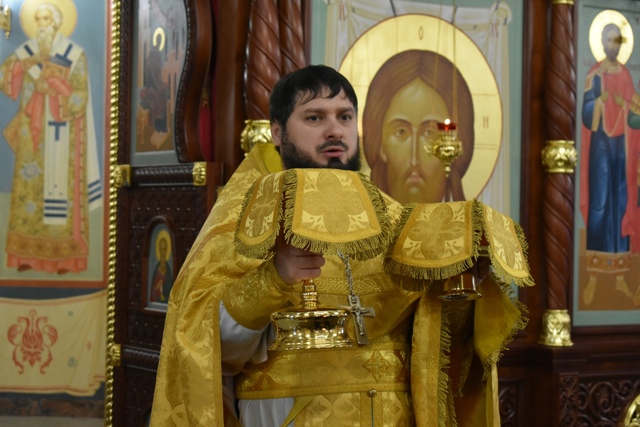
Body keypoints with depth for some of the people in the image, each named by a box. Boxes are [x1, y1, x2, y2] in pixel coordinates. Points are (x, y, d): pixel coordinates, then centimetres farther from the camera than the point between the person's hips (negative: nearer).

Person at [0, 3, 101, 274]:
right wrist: (25, 64, -19)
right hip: (32, 132, 4)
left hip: (61, 133, -4)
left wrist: (53, 89, -21)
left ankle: (66, 257, -1)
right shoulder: (26, 51, 7)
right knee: (30, 186, 2)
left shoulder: (75, 55, -6)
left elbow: (80, 97, -10)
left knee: (62, 186, -6)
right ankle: (28, 254, 8)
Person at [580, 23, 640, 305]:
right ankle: (592, 278, -6)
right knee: (598, 204, -8)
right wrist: (599, 100, -29)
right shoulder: (594, 75, -2)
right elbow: (586, 116, -11)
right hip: (601, 143, -4)